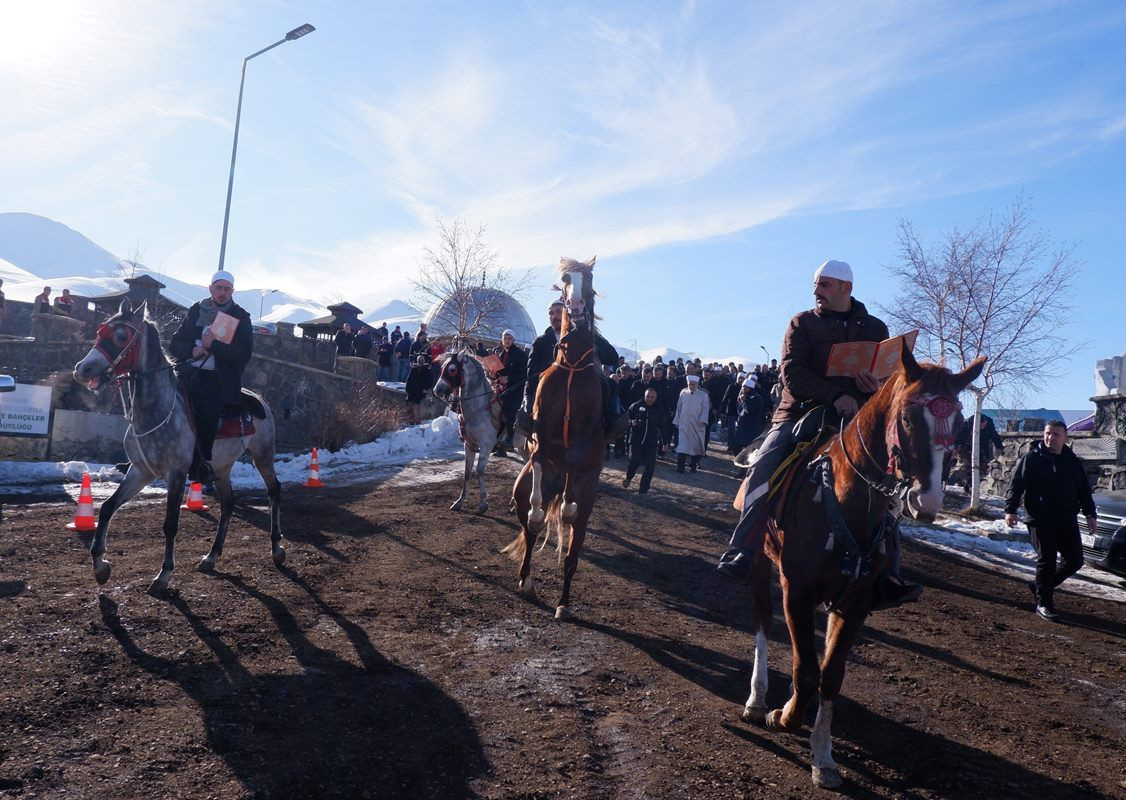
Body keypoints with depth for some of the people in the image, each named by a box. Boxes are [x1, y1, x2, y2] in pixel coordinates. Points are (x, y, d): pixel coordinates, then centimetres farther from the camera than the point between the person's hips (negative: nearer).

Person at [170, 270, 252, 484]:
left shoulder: (240, 317, 6)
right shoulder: (196, 311, 17)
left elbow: (244, 353, -6)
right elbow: (175, 344, 16)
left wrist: (213, 345, -11)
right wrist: (193, 350, -5)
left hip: (220, 378, -4)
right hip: (190, 371, 4)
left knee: (207, 408, -27)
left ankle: (205, 463, -13)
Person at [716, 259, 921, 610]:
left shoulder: (875, 329, 16)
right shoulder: (802, 324, 8)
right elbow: (791, 373, -6)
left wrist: (879, 386, -12)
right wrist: (835, 395, -21)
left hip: (855, 420, 2)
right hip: (801, 413, -2)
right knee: (763, 469, -24)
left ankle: (885, 578, -6)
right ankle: (741, 553, -17)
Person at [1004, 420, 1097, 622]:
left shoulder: (1074, 462, 12)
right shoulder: (1031, 459, -2)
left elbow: (1084, 490, 18)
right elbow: (1016, 485, -5)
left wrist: (1090, 514, 9)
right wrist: (1010, 510, -13)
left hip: (1067, 521, 5)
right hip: (1040, 521, -5)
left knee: (1075, 560, 7)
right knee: (1046, 561, -4)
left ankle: (1040, 586, 25)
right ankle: (1043, 603, 7)